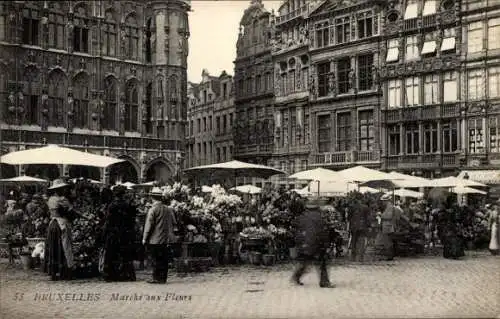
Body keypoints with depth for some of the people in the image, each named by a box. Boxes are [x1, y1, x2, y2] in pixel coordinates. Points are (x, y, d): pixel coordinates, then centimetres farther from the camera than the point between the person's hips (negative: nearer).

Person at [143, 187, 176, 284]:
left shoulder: (153, 209, -12)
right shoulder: (168, 209, 6)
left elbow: (149, 225, -11)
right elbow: (173, 222, 11)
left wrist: (145, 238, -5)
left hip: (155, 239, -6)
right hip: (166, 239, 6)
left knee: (156, 260, 0)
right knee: (164, 259, 9)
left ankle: (157, 278, 2)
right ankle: (163, 278, 13)